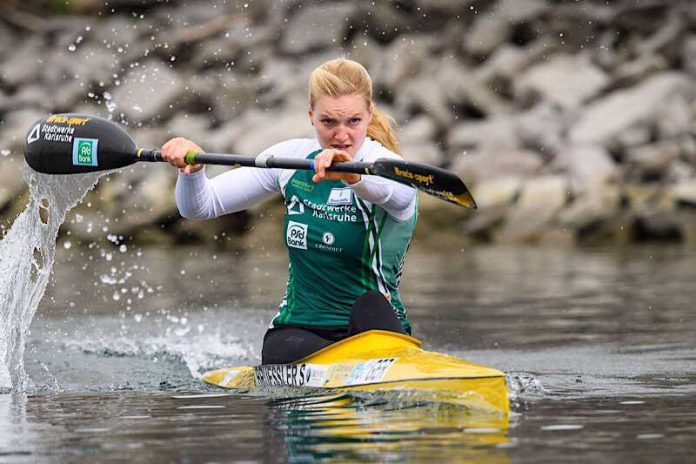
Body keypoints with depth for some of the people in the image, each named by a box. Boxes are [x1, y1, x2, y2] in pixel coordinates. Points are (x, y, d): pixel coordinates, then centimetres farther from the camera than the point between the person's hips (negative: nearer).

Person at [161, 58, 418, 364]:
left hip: (378, 332, -3)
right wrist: (192, 169, -16)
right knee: (281, 351, -33)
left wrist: (353, 175, -60)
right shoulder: (293, 157, 5)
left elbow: (398, 192, -37)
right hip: (298, 331, 3)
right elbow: (200, 206, 7)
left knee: (370, 307, -37)